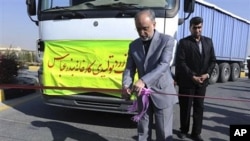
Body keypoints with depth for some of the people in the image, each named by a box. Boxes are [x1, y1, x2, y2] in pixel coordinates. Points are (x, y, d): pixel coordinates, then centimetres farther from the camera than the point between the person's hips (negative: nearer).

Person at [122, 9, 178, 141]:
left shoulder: (167, 40, -9)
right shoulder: (133, 45, 6)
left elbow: (163, 65, -21)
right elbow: (129, 68, 4)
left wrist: (143, 81, -34)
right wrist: (126, 85, -17)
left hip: (162, 93, -4)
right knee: (143, 130, 15)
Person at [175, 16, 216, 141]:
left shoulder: (208, 41, 11)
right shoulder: (183, 42, -5)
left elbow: (212, 60, 9)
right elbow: (181, 62, -12)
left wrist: (207, 74, -7)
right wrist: (192, 76, -17)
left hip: (202, 82, 4)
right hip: (187, 81, -4)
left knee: (199, 107, 9)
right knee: (185, 107, 8)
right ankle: (184, 130, 25)